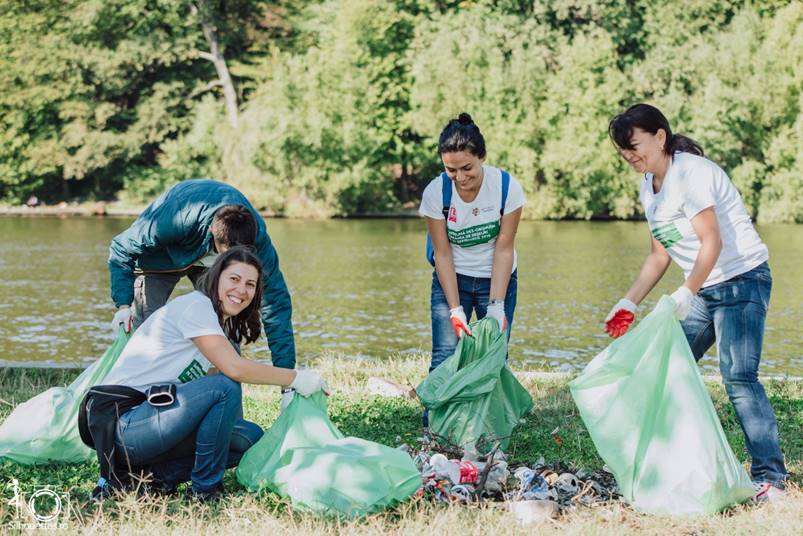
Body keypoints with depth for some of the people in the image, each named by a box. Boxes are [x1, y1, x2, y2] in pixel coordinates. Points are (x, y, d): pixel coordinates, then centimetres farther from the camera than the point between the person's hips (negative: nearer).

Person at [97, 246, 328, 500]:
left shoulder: (224, 326, 18)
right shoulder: (196, 305, -12)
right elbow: (234, 369, -22)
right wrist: (295, 378, -14)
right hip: (125, 422, -9)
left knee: (250, 436, 2)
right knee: (224, 387, -24)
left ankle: (165, 471, -1)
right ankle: (205, 488, -11)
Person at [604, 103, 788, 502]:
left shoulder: (691, 173, -17)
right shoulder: (649, 187, 10)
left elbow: (712, 242, -24)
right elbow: (659, 255, 15)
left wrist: (685, 294, -31)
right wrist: (628, 303, 7)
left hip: (741, 279, -9)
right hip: (704, 289, 9)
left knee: (738, 375, -18)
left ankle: (770, 477, -15)